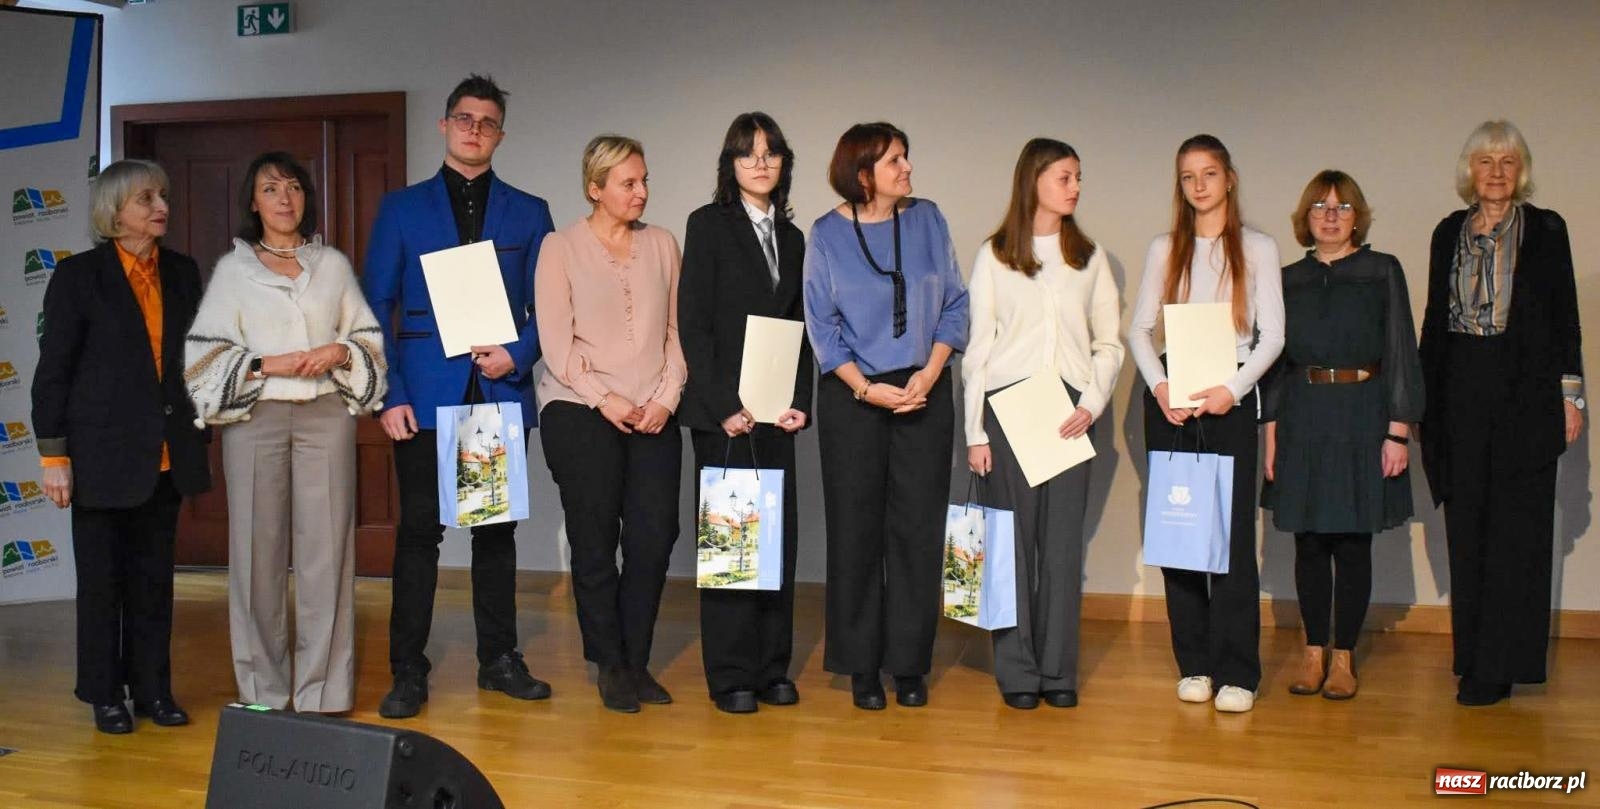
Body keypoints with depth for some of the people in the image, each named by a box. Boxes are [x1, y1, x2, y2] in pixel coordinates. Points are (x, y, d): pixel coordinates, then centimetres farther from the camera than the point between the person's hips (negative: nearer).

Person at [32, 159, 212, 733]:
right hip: (104, 454, -4)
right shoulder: (78, 276, -4)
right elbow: (52, 369, -4)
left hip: (166, 456, 4)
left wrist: (197, 437, 9)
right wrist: (53, 455, -8)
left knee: (155, 577, 10)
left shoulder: (182, 273, 8)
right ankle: (105, 695, 18)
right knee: (102, 578, 6)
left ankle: (153, 689, 20)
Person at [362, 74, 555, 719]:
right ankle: (408, 672, 8)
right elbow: (376, 308, 3)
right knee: (419, 530, 0)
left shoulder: (528, 213, 11)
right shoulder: (402, 208, 8)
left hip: (502, 394, 2)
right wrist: (390, 394, -7)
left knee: (497, 529, 9)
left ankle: (499, 659, 19)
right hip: (426, 395, -1)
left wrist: (517, 355, -10)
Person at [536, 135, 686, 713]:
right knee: (595, 541, 2)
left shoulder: (662, 244, 10)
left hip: (653, 418, 3)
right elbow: (556, 341, -4)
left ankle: (637, 662, 15)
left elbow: (676, 330, 9)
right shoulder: (561, 248, 1)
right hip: (580, 415, -3)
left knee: (654, 536, -1)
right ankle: (610, 666, 16)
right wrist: (604, 399, -11)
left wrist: (667, 397, -3)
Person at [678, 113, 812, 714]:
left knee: (780, 534, 6)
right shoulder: (709, 224, -1)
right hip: (723, 410, -5)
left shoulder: (791, 237, 15)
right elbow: (692, 322, -7)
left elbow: (798, 327, 14)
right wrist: (724, 405, -13)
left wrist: (800, 401, 1)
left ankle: (771, 667, 16)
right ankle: (731, 675, 8)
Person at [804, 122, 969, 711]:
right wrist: (866, 388, -12)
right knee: (856, 531, 3)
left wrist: (930, 374, -8)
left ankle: (910, 664, 13)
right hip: (851, 397, -1)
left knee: (918, 529, 3)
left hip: (924, 394, 2)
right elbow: (821, 324, -1)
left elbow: (954, 305, 6)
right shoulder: (827, 234, 1)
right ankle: (862, 666, 14)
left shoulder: (928, 221, 6)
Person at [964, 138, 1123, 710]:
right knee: (1013, 540, 0)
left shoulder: (1090, 259, 11)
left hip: (1070, 411, 2)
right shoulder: (994, 256, 4)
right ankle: (1017, 671, 8)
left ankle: (1059, 671, 10)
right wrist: (975, 431, -2)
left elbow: (1109, 344, 11)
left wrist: (1092, 405, -5)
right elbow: (978, 347, 3)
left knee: (1064, 542, 2)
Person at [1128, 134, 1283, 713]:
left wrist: (1233, 389, -14)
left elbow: (1273, 335, 1)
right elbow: (1139, 328, 7)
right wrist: (1158, 387, -10)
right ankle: (1194, 665, 11)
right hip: (1169, 400, 2)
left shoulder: (1257, 248, 7)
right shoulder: (1164, 249, 12)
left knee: (1233, 532, -6)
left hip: (1230, 399, -2)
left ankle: (1236, 672, -1)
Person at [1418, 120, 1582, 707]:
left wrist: (1569, 393, -5)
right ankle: (1474, 656, 14)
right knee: (1467, 527, 6)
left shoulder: (1546, 230, 3)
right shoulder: (1449, 234, 11)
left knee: (1515, 529, -3)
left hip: (1525, 393, -3)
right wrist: (1422, 396, 8)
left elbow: (1564, 316, 1)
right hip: (1461, 393, 4)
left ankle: (1497, 666, -1)